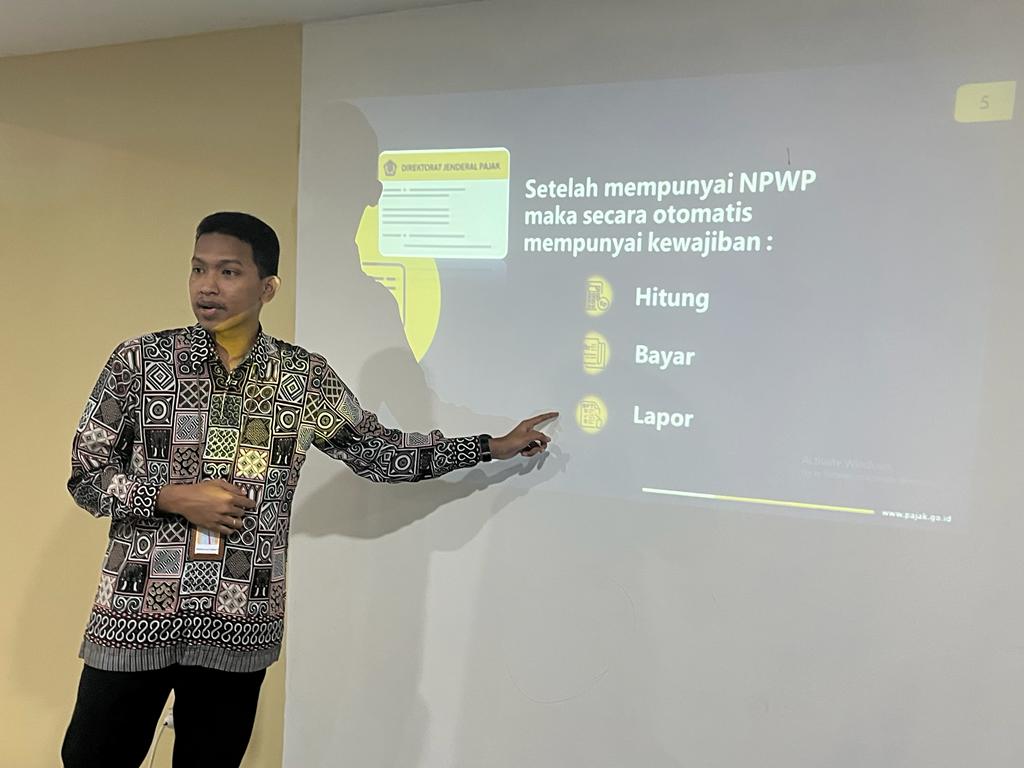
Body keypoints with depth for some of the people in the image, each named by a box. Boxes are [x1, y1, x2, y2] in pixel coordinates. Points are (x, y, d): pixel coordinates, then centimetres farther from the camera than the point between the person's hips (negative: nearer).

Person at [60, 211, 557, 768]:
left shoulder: (304, 377, 0)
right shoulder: (139, 359, -3)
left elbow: (378, 451, 6)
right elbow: (86, 474, 2)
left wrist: (493, 446, 6)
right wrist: (174, 496, -15)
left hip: (239, 624, 1)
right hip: (135, 616, 0)